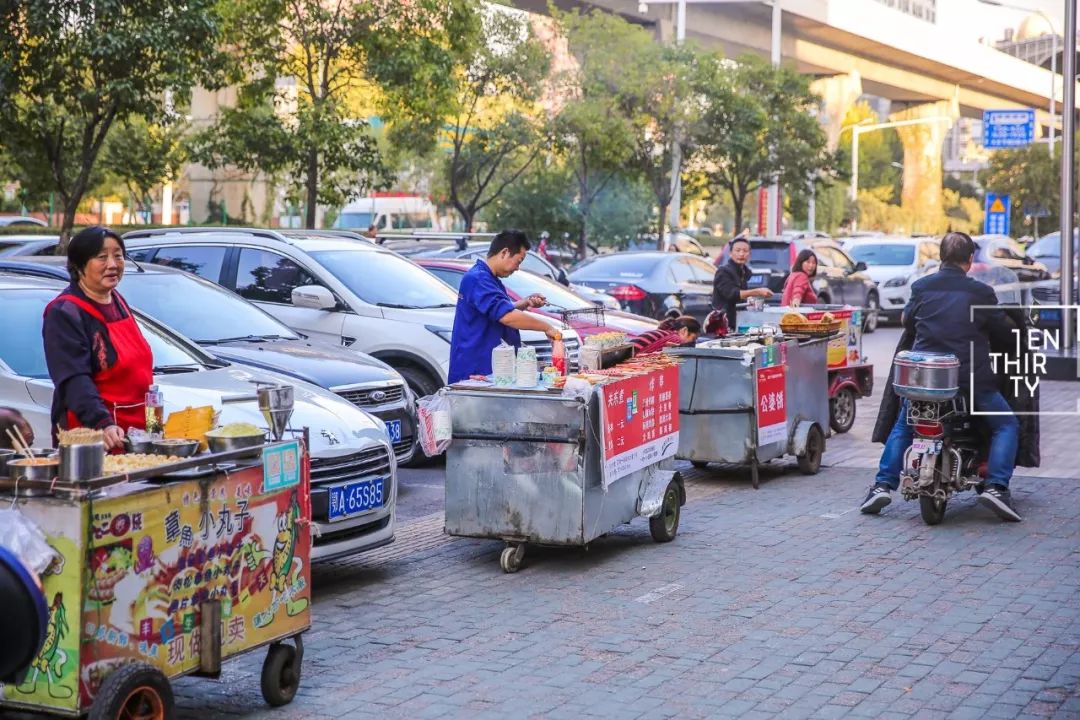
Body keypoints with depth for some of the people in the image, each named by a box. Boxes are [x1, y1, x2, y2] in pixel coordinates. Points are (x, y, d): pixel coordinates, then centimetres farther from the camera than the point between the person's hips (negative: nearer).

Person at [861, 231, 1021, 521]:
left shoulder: (921, 287, 3)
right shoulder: (981, 292, -5)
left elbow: (907, 321, 16)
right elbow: (1001, 329, 4)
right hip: (971, 377, -3)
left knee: (902, 427, 24)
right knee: (1006, 425, 13)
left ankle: (883, 485, 11)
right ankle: (996, 486, -5)